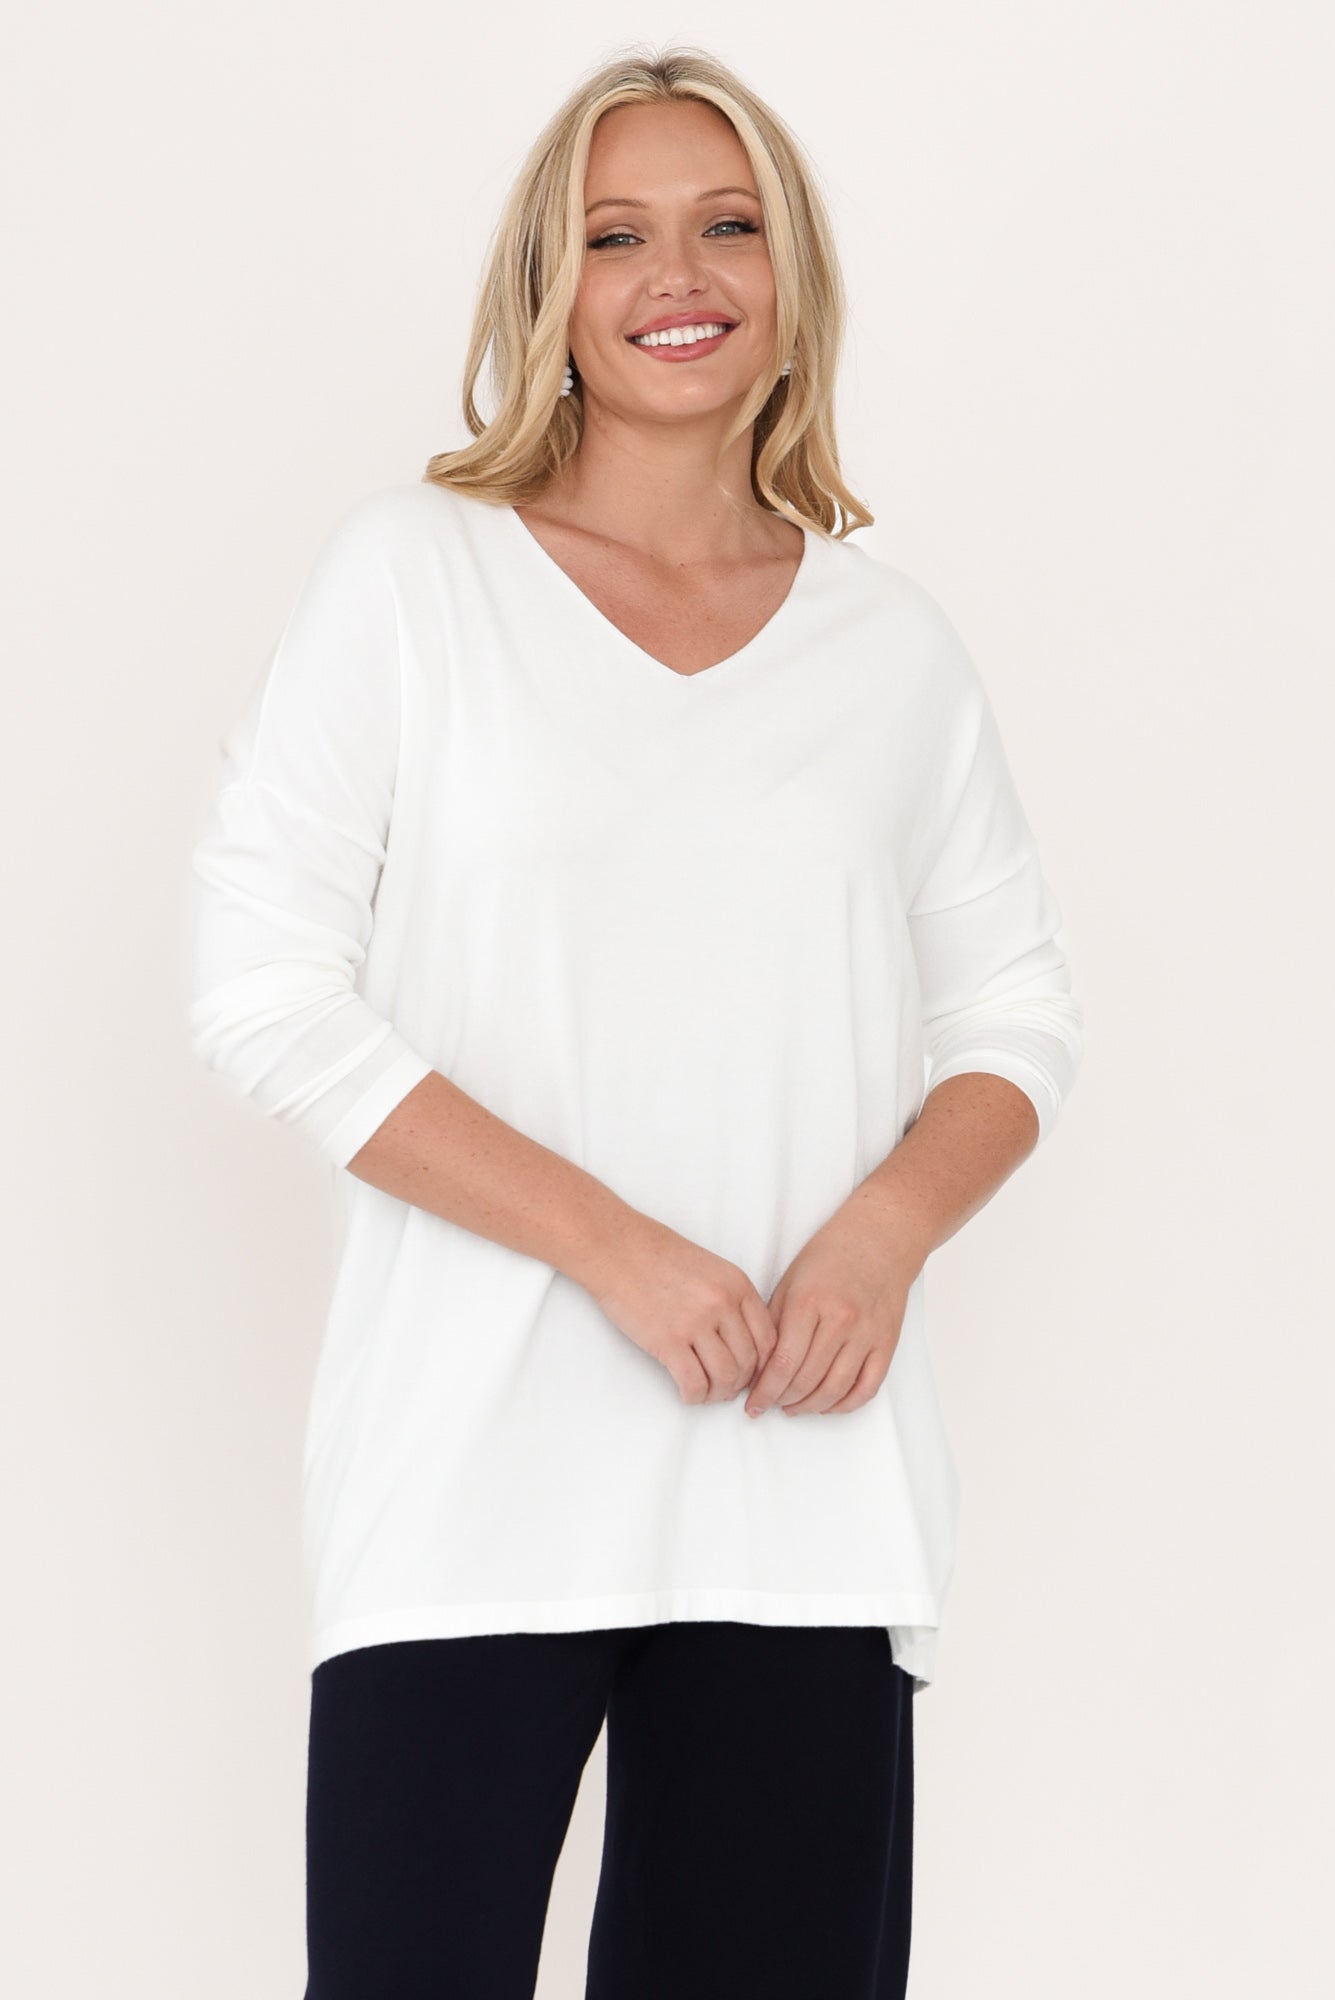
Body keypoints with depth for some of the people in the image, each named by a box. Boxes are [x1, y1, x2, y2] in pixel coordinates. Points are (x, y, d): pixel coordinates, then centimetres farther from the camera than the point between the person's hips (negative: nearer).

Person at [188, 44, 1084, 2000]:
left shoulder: (889, 640, 12)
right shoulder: (413, 571, 3)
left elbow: (1017, 1011, 17)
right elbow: (265, 987, -3)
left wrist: (886, 1227, -6)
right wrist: (614, 1248, -12)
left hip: (812, 1490, 3)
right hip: (477, 1472, -2)